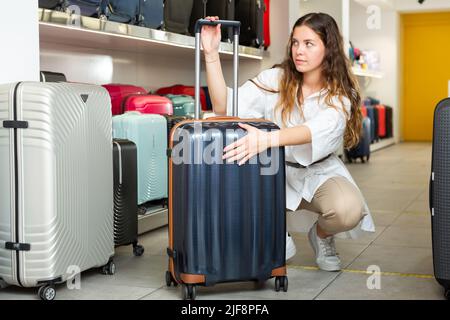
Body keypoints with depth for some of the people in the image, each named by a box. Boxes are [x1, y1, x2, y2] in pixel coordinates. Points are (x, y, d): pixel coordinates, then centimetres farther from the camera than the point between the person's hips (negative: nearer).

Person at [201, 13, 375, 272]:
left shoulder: (341, 94, -12)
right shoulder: (275, 79, -7)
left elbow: (320, 129, -35)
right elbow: (225, 107, -16)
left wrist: (267, 139, -54)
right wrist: (211, 54, -27)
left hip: (320, 172, -1)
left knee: (349, 210, -33)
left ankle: (322, 236, 8)